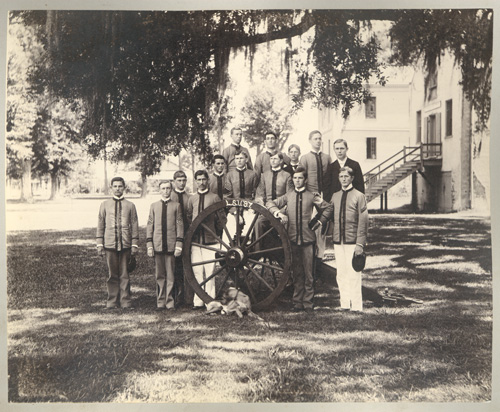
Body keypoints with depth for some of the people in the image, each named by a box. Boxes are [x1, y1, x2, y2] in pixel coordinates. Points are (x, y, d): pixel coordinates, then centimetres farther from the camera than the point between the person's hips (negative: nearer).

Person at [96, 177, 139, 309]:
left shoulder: (130, 205, 7)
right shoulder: (105, 205, 8)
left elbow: (134, 226, 8)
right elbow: (100, 225, 10)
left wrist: (134, 244, 3)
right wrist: (100, 244, 4)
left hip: (126, 245, 0)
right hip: (110, 244, 0)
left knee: (124, 274, 3)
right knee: (112, 274, 4)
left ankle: (125, 301, 9)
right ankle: (112, 301, 12)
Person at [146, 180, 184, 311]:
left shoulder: (176, 205, 5)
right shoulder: (154, 206, 10)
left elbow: (180, 225, 4)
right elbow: (149, 225, 9)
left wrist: (179, 245, -3)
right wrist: (149, 245, 2)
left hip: (171, 246, -1)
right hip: (158, 246, 1)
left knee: (170, 275, 1)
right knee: (159, 275, 5)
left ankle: (170, 302, 9)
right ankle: (160, 302, 12)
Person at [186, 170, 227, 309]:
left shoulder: (214, 198, 3)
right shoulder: (192, 199, 12)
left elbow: (222, 219, 6)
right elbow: (188, 218, 17)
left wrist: (215, 231, 4)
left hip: (210, 240, -3)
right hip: (195, 240, 3)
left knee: (210, 271, -6)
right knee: (197, 271, 1)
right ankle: (198, 301, 7)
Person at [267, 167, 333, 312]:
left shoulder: (312, 196, 4)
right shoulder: (288, 196, 9)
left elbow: (328, 208, 15)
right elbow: (270, 204, 14)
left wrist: (318, 222, 6)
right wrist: (278, 213, -4)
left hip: (308, 238, -2)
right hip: (293, 238, 2)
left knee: (308, 273, 0)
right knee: (296, 273, 8)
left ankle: (308, 302, 8)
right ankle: (297, 302, 14)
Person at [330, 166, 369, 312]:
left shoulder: (358, 196, -2)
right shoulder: (335, 196, 13)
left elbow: (363, 221, -5)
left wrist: (360, 243, -10)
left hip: (353, 241, -4)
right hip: (338, 241, 4)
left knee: (353, 274, -5)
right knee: (341, 274, 5)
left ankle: (356, 306, 2)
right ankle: (344, 304, 13)